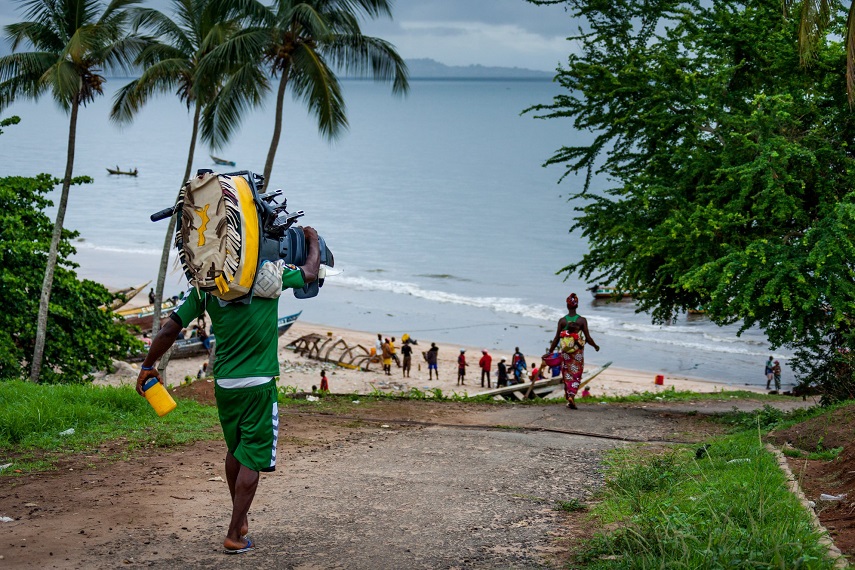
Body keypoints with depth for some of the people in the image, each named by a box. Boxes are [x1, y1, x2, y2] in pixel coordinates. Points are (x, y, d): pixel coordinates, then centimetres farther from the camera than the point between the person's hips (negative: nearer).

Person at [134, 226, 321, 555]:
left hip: (224, 383, 4)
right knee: (252, 460, 1)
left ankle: (240, 519, 36)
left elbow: (169, 330, 0)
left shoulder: (206, 285, 0)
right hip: (259, 384, -4)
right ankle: (235, 535, -1)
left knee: (235, 451, 22)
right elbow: (310, 274, 10)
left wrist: (148, 367, 14)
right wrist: (312, 240, 29)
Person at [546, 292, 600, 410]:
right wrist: (595, 346, 14)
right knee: (576, 375, 5)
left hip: (565, 351, 1)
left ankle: (568, 395, 12)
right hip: (578, 351, -1)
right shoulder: (582, 320, -7)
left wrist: (549, 352, 5)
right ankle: (572, 395, -15)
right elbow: (588, 338, -6)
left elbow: (556, 339, -4)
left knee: (567, 375, 13)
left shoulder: (562, 320, -5)